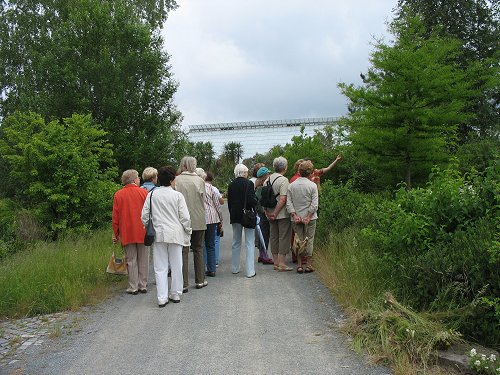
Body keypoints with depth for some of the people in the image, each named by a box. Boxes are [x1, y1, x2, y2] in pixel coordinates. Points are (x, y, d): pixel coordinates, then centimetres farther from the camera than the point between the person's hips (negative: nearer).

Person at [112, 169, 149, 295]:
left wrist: (115, 234, 9)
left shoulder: (118, 195, -2)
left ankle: (133, 287, 10)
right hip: (143, 232, 0)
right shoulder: (144, 192, -4)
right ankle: (143, 286, 15)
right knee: (143, 260, 9)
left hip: (127, 233, 0)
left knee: (131, 261, 7)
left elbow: (115, 217, 0)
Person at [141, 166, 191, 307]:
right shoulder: (177, 195, -8)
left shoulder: (152, 194, -1)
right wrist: (188, 232, 7)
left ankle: (162, 298, 6)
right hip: (175, 234, -2)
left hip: (158, 234, 2)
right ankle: (175, 294, 21)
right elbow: (185, 217, -7)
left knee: (160, 267, 7)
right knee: (176, 266, 11)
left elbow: (144, 216, 2)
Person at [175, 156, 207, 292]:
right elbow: (203, 201, -1)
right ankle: (200, 280, 21)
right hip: (198, 221, 1)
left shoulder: (176, 180, -7)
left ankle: (184, 284, 5)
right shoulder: (199, 180, -6)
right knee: (198, 250, 14)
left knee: (183, 251, 5)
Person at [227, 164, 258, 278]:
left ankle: (235, 268, 25)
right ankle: (250, 271, 0)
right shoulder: (249, 183, -12)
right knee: (249, 243, 1)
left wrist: (232, 215, 16)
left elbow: (229, 202, 7)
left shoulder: (231, 185, 3)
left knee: (236, 243, 17)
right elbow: (252, 200, -19)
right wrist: (256, 201, 3)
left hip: (235, 216, 5)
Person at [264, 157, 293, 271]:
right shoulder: (283, 180, -14)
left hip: (271, 214, 7)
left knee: (273, 237, 13)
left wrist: (268, 212, 7)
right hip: (283, 214, -7)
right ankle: (282, 263, 3)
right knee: (284, 237, 1)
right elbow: (283, 199, -21)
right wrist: (275, 214, -15)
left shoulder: (267, 179, 7)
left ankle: (276, 262, 21)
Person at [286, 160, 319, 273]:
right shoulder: (312, 185, -6)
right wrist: (308, 217, -9)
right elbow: (314, 204, -12)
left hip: (296, 218, 2)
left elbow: (289, 203, -3)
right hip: (310, 218, -2)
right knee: (309, 241, 6)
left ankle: (299, 265, 10)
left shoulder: (291, 185, 2)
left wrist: (294, 215, -6)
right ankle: (308, 265, 10)